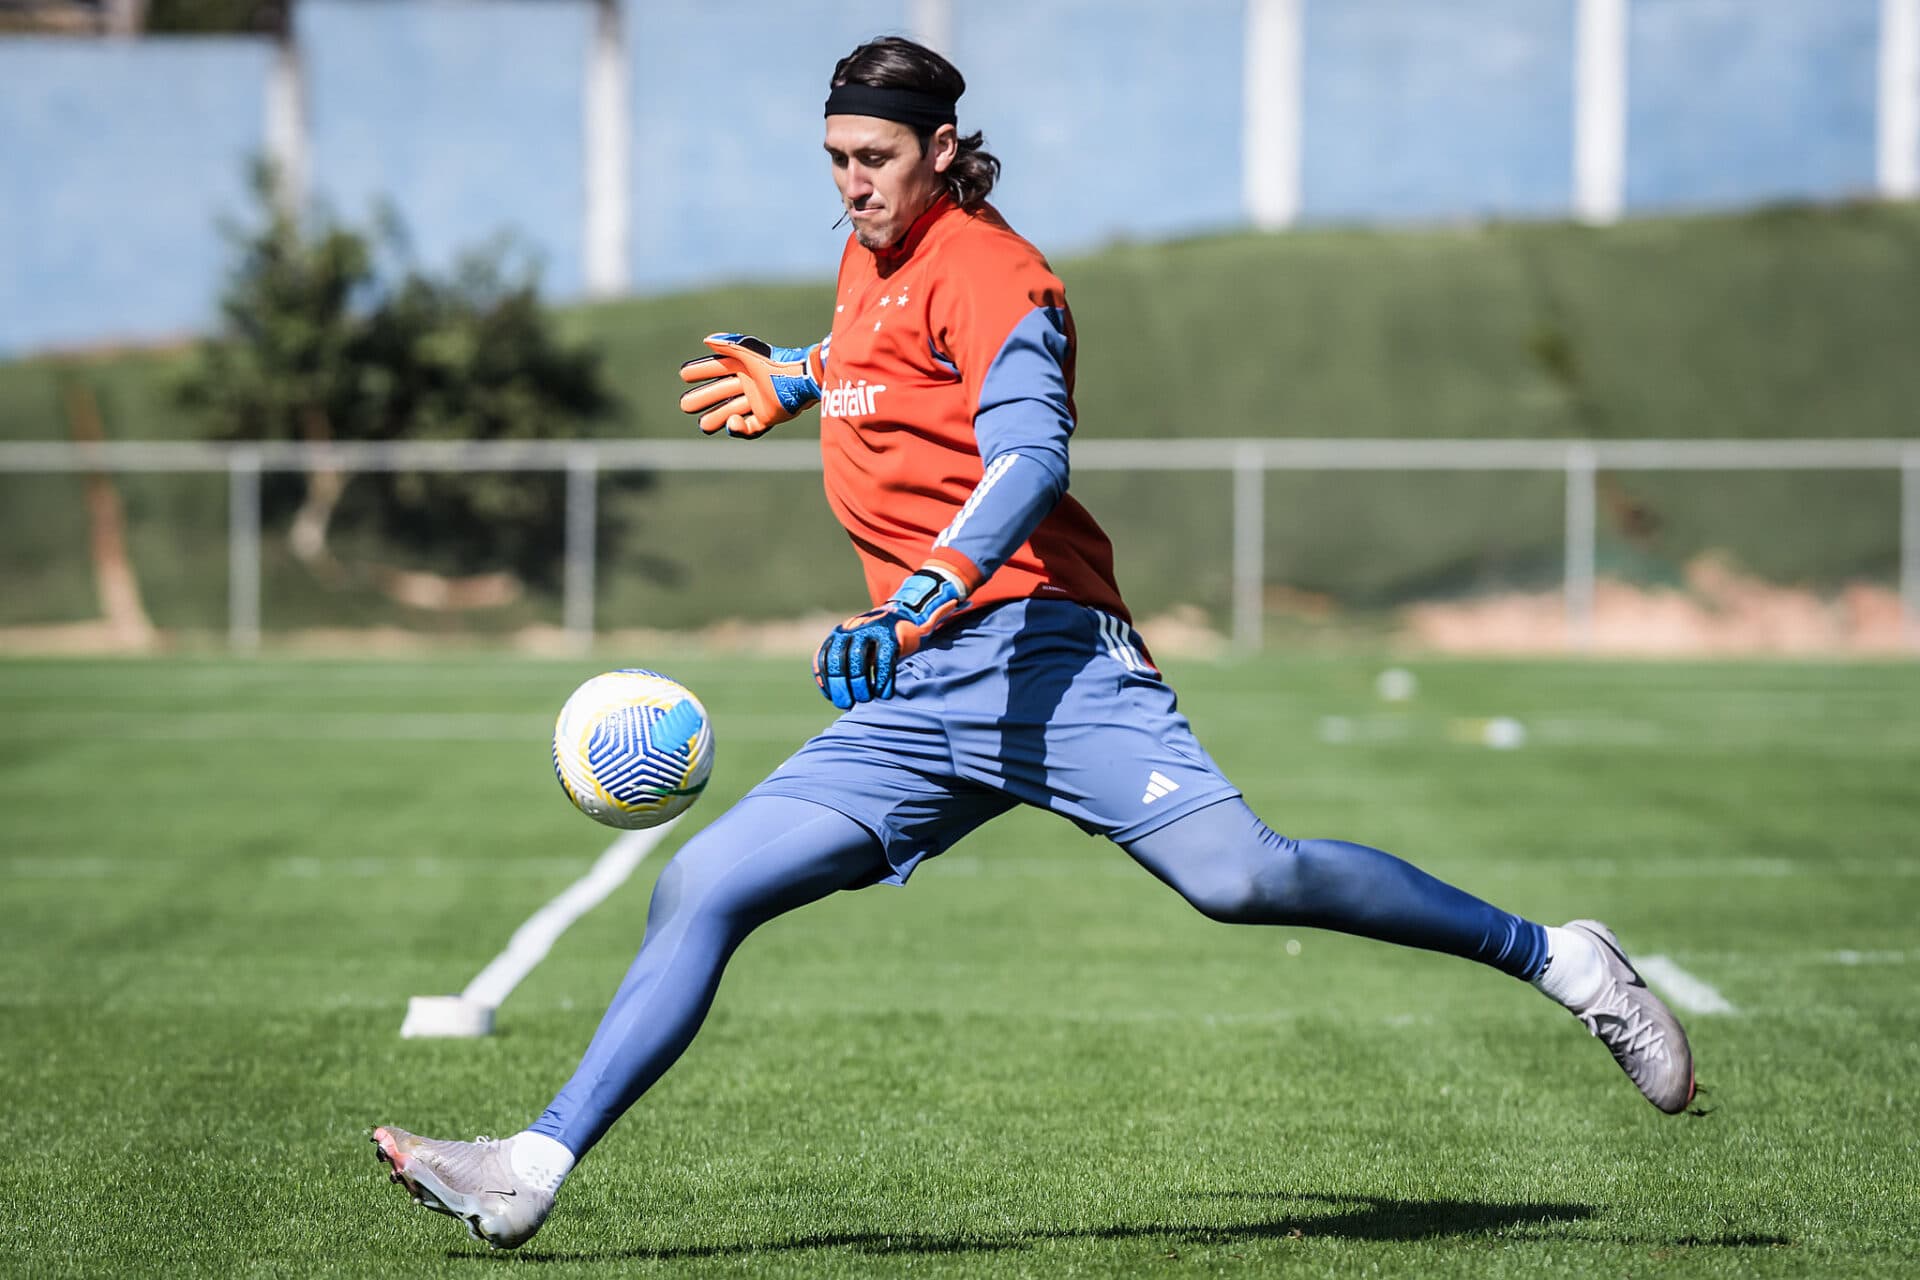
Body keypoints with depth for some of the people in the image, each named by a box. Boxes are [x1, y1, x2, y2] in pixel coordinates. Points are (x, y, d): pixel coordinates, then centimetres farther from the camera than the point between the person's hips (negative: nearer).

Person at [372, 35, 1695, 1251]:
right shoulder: (872, 258, 19)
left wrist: (918, 603, -37)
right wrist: (794, 382, 48)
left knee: (1240, 875, -24)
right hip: (914, 698, 8)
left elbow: (1030, 456, -23)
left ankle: (1560, 960, -11)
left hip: (1035, 648, -8)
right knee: (700, 891, -2)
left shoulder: (987, 270, -7)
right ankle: (533, 1170, 0)